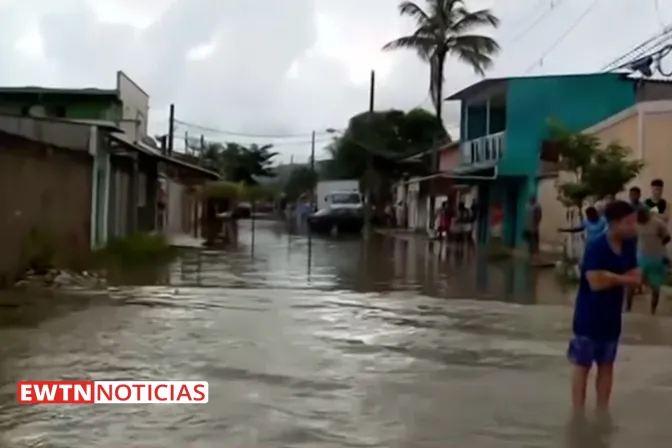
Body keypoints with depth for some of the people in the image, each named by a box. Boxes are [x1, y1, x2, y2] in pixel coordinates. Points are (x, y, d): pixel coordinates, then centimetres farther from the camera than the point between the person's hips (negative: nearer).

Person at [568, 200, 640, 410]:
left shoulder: (629, 245, 0)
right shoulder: (596, 248, -21)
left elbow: (636, 278, 0)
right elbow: (596, 283, -27)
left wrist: (611, 276, -18)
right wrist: (622, 278, -12)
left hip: (612, 316, 7)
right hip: (589, 316, -7)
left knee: (606, 365, 15)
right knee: (583, 365, 4)